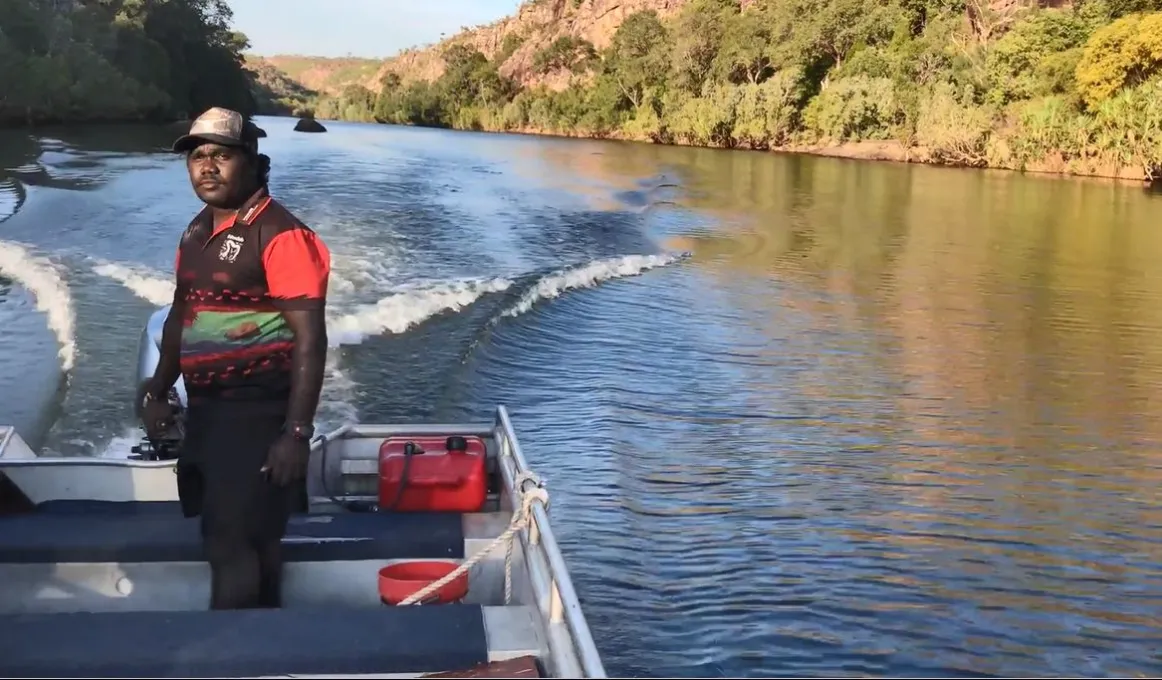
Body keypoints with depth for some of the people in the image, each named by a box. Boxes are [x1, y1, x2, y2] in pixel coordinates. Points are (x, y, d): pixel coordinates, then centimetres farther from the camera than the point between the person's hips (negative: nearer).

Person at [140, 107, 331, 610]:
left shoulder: (280, 235, -15)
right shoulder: (197, 232, 11)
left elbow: (310, 337, -19)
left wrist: (297, 432, -23)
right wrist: (157, 393, 20)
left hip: (257, 414, -8)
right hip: (205, 409, 9)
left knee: (236, 548, -7)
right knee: (226, 541, 16)